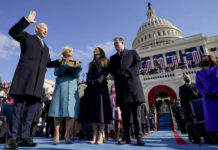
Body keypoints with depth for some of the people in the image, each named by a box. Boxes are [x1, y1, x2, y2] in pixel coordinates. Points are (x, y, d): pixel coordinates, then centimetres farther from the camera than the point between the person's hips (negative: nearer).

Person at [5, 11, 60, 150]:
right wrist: (27, 21, -7)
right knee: (18, 106, -6)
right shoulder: (27, 37, 15)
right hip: (24, 76, -5)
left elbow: (48, 63, 25)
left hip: (38, 80, 5)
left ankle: (25, 137, 8)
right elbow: (13, 32, -1)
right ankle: (11, 139, -1)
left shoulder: (46, 47, 29)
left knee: (32, 108, 2)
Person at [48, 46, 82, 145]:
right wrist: (66, 65, -11)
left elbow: (77, 75, 7)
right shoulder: (60, 62, 15)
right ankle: (56, 135, -1)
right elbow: (56, 73, 0)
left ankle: (67, 135, 1)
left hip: (72, 87, 2)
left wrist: (77, 67, -12)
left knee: (71, 110, -5)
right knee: (58, 110, -6)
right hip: (61, 86, -1)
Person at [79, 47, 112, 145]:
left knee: (100, 108, -11)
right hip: (91, 87, 5)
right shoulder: (91, 63, 29)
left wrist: (98, 81, -17)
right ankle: (95, 135, 0)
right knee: (92, 109, -2)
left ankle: (100, 136, -10)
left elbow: (105, 73, -1)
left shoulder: (105, 61, 16)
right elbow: (88, 75, 19)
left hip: (101, 86, -4)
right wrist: (89, 82, -2)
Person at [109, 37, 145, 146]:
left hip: (133, 83, -2)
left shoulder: (132, 52, 19)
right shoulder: (113, 57, 25)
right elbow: (111, 70, 11)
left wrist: (128, 73, -12)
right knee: (124, 113, 2)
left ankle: (139, 137, 3)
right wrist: (120, 74, -9)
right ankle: (126, 137, 7)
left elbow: (138, 64, 3)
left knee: (136, 113, -3)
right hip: (121, 86, 2)